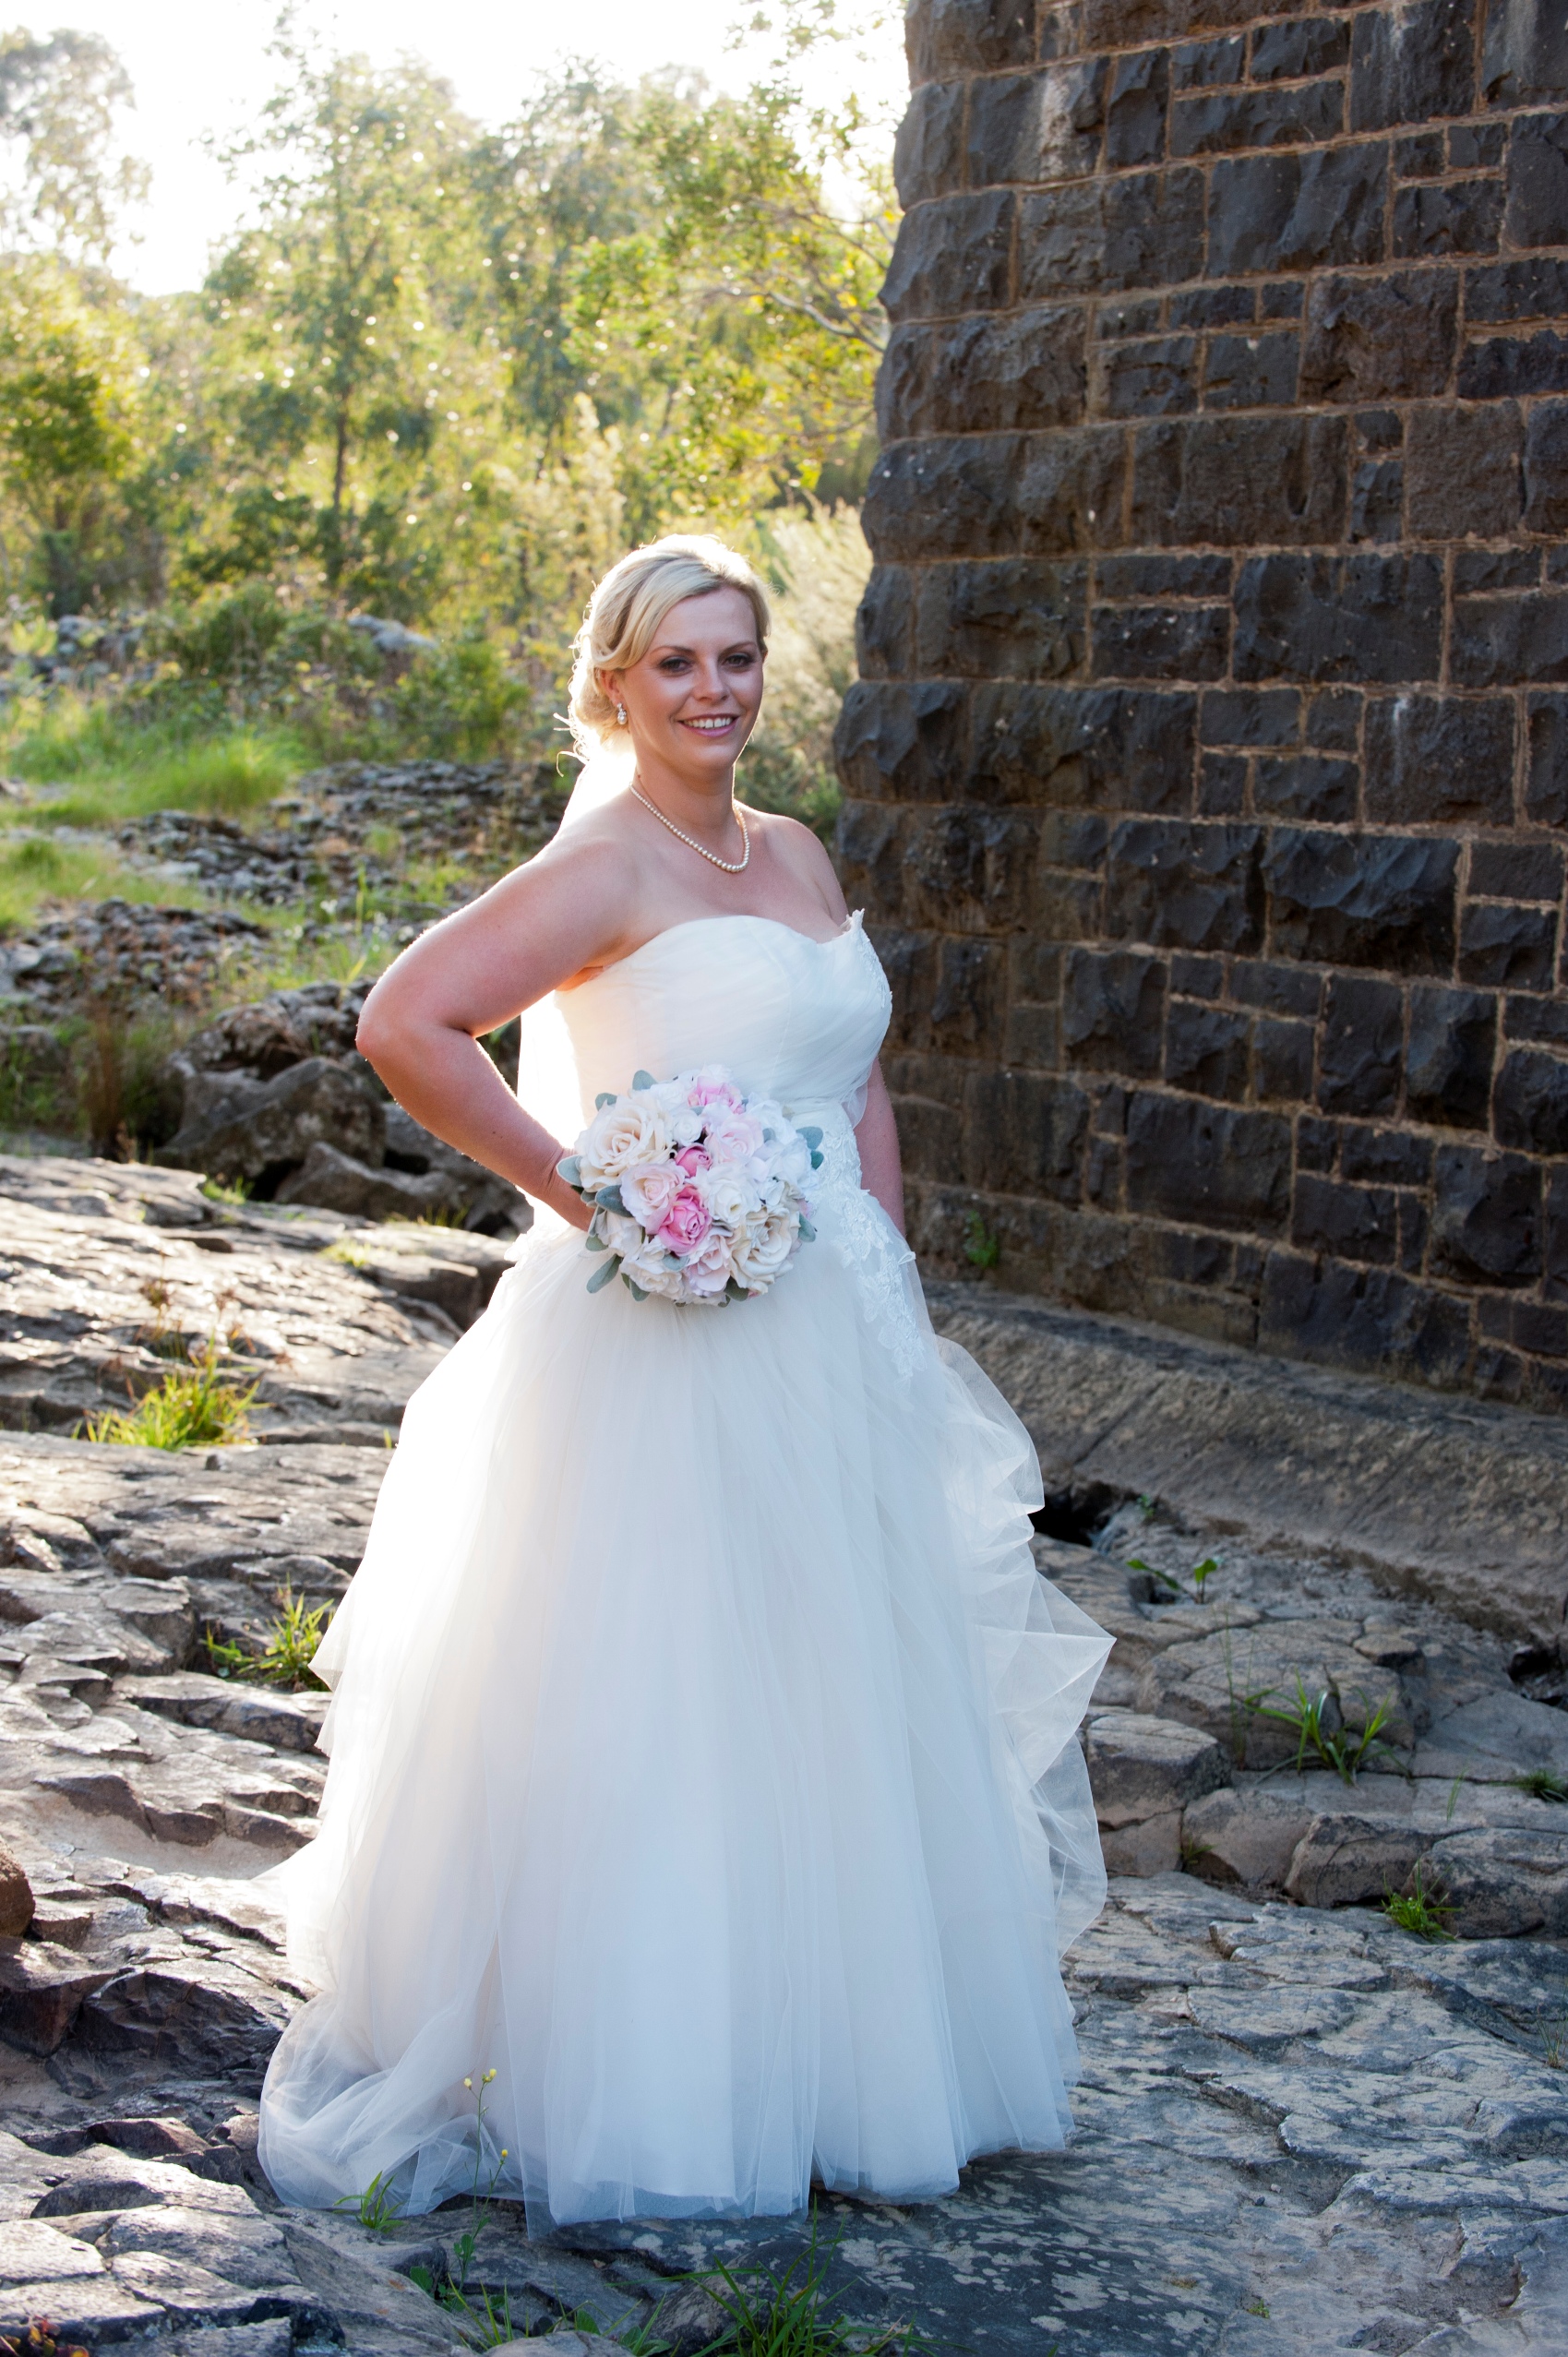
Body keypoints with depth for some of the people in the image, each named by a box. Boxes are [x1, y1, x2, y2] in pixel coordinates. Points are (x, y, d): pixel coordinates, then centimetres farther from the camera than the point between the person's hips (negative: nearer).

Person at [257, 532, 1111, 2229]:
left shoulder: (798, 858, 13)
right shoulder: (609, 866, -11)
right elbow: (404, 1026, -21)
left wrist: (884, 1291, 9)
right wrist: (576, 1189, -18)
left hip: (836, 1339, 8)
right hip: (674, 1344, -8)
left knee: (831, 1693, 16)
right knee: (655, 1697, 0)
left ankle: (818, 2048, 32)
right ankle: (624, 2072, 14)